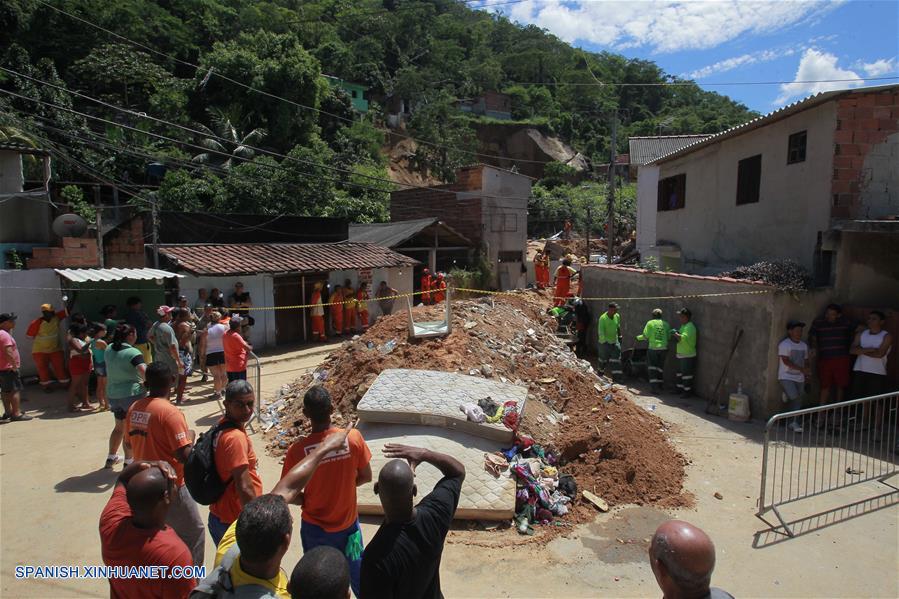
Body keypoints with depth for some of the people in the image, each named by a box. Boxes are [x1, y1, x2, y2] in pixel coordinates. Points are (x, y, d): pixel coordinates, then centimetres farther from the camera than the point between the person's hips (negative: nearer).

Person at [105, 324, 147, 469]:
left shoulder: (109, 349, 4)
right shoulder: (133, 352, -18)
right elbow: (144, 371, -31)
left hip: (113, 394, 7)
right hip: (132, 394, -7)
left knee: (119, 427, 24)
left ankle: (111, 457, 34)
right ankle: (128, 461, 9)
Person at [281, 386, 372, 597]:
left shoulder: (297, 450, -24)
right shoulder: (353, 437, -20)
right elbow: (366, 477, -7)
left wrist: (308, 499, 6)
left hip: (315, 528, -1)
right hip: (348, 523, 1)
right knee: (357, 573, 25)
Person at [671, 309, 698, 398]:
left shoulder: (690, 327, -18)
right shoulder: (683, 326, 14)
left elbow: (684, 338, -32)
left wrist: (675, 334, -22)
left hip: (688, 355, -10)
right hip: (681, 355, 10)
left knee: (686, 374, -3)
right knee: (680, 372, 17)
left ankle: (687, 391, 4)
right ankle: (680, 388, 28)